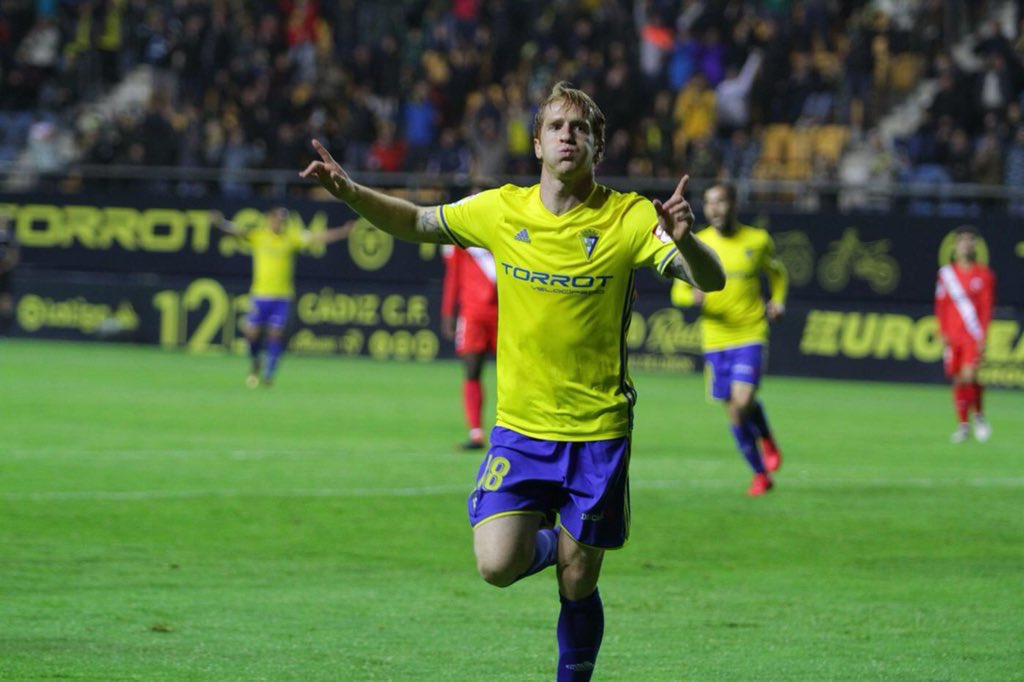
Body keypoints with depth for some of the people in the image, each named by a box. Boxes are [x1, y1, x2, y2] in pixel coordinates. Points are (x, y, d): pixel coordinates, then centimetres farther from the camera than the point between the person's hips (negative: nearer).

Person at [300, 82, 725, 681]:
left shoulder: (629, 219, -10)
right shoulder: (502, 210, -1)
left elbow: (711, 281, -19)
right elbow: (416, 222, 15)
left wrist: (684, 239, -41)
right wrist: (352, 193, -1)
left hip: (599, 433, -2)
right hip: (520, 427, 2)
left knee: (577, 588, 2)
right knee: (498, 565, -14)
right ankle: (550, 541, 21)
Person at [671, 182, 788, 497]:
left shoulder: (758, 241, 1)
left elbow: (777, 273, 20)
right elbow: (678, 291, 3)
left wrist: (778, 301, 2)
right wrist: (693, 296, -20)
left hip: (750, 333, -2)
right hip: (715, 338, 2)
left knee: (743, 401, -20)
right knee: (734, 412, 4)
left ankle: (767, 439, 13)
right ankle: (760, 473, 21)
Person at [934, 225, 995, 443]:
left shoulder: (984, 274, 0)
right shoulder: (946, 273, 7)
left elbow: (986, 307, -3)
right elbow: (940, 305, 9)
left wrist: (983, 336, -9)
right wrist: (943, 332, 1)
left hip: (974, 337, -3)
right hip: (953, 335, 3)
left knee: (969, 377, -16)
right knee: (958, 380, 4)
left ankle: (978, 414, 7)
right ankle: (962, 424, 13)